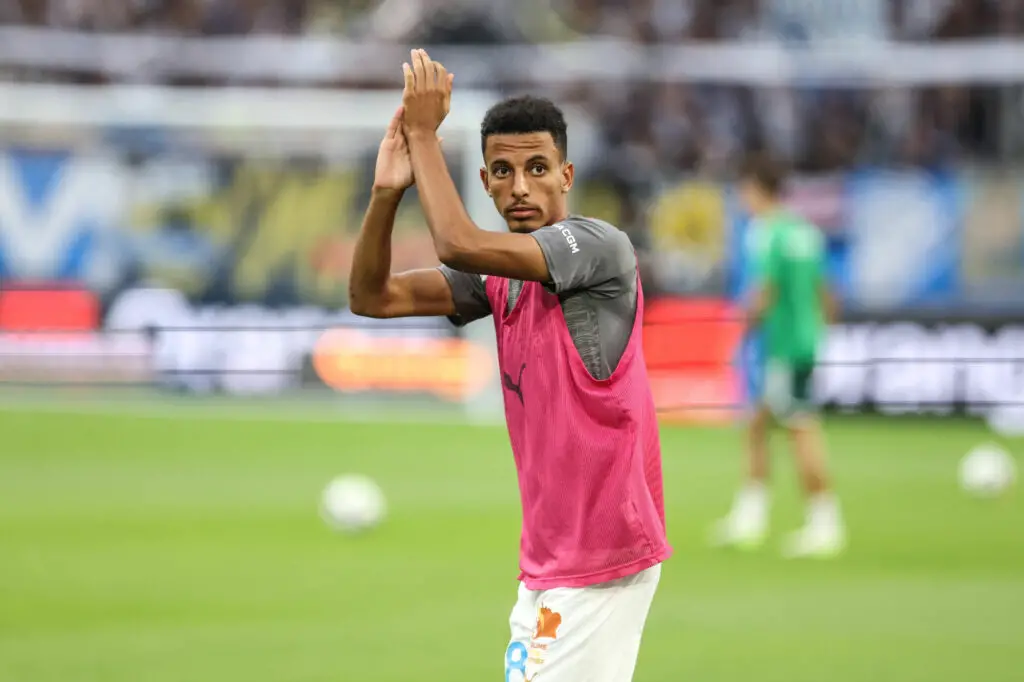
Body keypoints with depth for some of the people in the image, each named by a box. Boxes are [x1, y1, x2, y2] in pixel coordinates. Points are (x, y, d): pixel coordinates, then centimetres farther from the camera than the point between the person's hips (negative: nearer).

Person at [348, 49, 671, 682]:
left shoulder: (601, 246, -13)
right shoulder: (500, 277, 12)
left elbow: (459, 245, -24)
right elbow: (373, 296, 7)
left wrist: (424, 132, -14)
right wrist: (387, 192, -8)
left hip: (599, 555, -9)